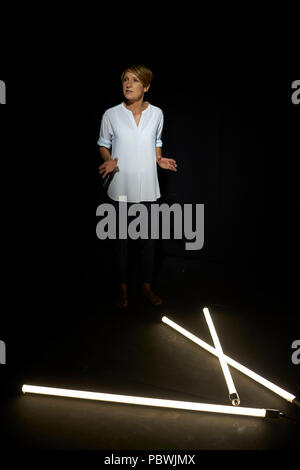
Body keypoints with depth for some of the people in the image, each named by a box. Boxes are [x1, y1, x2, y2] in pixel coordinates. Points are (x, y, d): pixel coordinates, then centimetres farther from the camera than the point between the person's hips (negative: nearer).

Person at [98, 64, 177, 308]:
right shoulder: (111, 114, -5)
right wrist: (108, 161, -14)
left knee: (148, 238, 8)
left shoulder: (156, 113, 0)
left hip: (147, 188, 1)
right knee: (122, 238, 9)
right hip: (121, 188, -1)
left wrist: (160, 159, -3)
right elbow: (104, 144, 6)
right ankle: (123, 287, 27)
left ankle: (147, 286, 27)